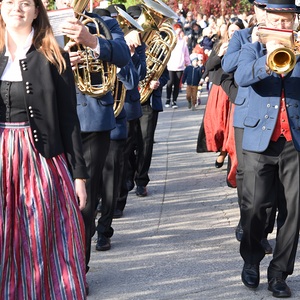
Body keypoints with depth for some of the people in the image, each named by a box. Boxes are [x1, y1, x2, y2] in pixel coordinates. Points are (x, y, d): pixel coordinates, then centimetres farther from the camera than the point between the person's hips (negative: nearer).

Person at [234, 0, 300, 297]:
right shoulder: (253, 49, 7)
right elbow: (241, 77, -14)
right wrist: (267, 60, -34)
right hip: (260, 139, -1)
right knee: (254, 206, 3)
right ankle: (251, 261, 26)